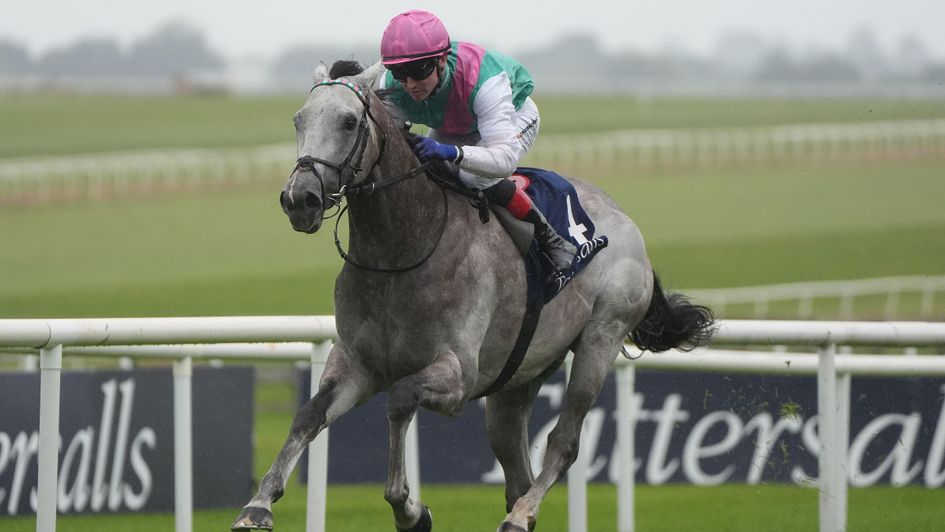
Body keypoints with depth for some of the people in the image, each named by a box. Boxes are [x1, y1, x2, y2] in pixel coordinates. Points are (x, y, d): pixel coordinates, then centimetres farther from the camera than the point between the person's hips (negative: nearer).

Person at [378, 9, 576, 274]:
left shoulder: (483, 80, -45)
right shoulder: (390, 87, -30)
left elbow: (505, 157, -51)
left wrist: (451, 153, -68)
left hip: (513, 116, -5)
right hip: (448, 131, 6)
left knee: (476, 177, -32)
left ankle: (550, 240, -15)